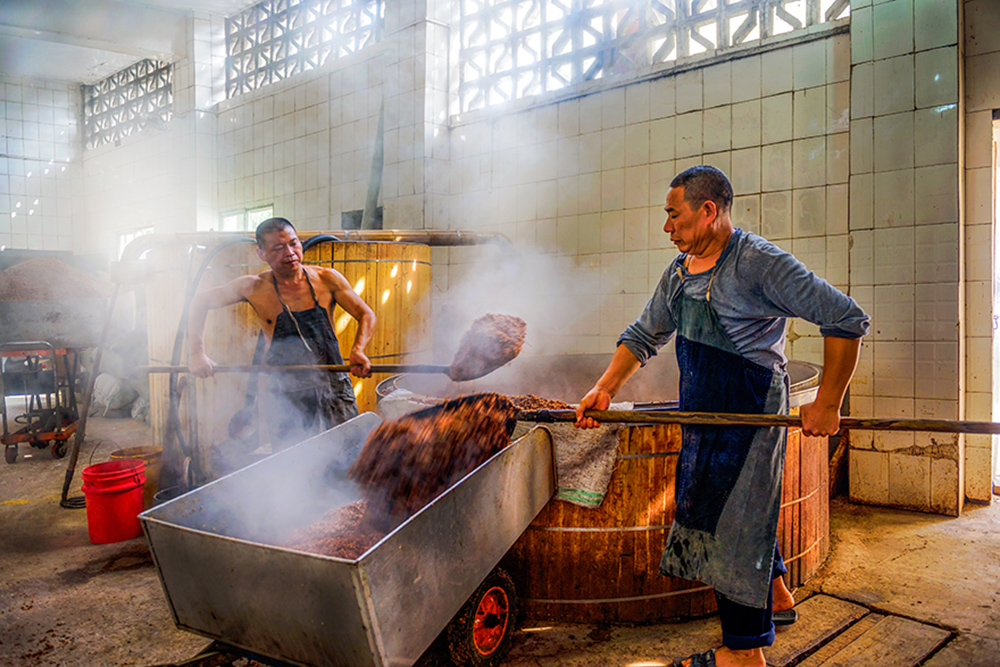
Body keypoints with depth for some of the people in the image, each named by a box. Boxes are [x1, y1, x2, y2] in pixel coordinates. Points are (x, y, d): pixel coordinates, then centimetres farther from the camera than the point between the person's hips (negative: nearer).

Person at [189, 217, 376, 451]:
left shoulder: (326, 279, -3)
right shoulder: (255, 288, -5)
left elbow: (366, 315, 4)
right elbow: (201, 301, 8)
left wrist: (358, 351, -15)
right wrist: (197, 353, -2)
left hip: (334, 387, 1)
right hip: (285, 396, -1)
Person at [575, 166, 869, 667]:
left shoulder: (760, 263, -19)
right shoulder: (680, 269, 7)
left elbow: (846, 319, -19)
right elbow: (645, 335, 12)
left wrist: (826, 404, -19)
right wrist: (606, 389, 1)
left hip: (751, 409, -8)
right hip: (704, 411, 9)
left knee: (734, 517, -1)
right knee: (716, 507, 21)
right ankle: (774, 595, 45)